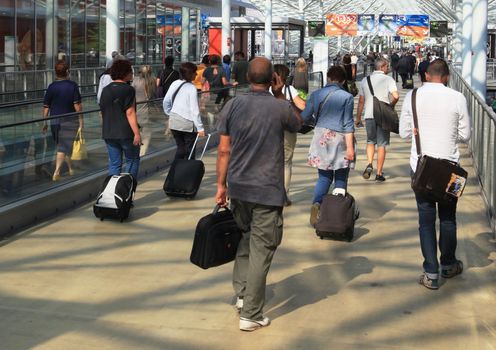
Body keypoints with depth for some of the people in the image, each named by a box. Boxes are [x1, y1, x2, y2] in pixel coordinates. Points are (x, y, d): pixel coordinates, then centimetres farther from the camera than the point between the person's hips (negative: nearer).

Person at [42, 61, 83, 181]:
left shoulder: (51, 87, -1)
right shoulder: (73, 85, -9)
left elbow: (46, 107, 0)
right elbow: (77, 105, -11)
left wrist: (45, 123, 7)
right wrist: (81, 120, -3)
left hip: (54, 121, 3)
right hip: (69, 121, -3)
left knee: (62, 145, 19)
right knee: (64, 147, -2)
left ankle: (71, 169, 33)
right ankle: (57, 172, -15)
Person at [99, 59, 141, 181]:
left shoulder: (106, 90, 9)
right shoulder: (128, 90, -11)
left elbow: (102, 112, 15)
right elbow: (130, 113, -16)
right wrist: (137, 133, -16)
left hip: (108, 133, 6)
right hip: (126, 133, -6)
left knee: (114, 164, 9)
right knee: (132, 160, 10)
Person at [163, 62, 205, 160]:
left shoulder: (175, 84, 2)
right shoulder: (192, 88, -14)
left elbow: (166, 101, 5)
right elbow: (194, 110, -16)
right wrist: (200, 128, -13)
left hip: (174, 122, 6)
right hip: (188, 124, -5)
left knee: (180, 148, 17)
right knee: (189, 151, 7)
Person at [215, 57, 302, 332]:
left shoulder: (233, 105, -2)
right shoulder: (280, 108, -10)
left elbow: (224, 150, 0)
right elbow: (298, 124, 14)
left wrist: (221, 185, 8)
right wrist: (280, 95, 8)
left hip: (238, 187, 4)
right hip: (268, 190, -4)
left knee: (244, 239, 25)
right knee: (260, 252, 3)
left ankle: (241, 294, 26)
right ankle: (250, 315, 7)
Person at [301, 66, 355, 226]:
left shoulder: (316, 95, 2)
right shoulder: (347, 97, -5)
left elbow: (304, 117, 7)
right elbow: (348, 124, -8)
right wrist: (350, 147, -8)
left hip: (322, 137, 2)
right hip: (340, 138, -2)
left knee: (324, 176, 10)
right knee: (341, 178, 8)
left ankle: (316, 204, -15)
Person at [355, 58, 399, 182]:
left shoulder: (365, 80, 7)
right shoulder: (388, 79, -4)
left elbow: (361, 101, 8)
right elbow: (396, 96, -17)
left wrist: (358, 118, 13)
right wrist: (391, 105, 4)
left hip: (369, 115, 3)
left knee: (370, 142, 19)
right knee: (381, 144, 5)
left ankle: (369, 164, -4)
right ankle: (379, 173, 7)